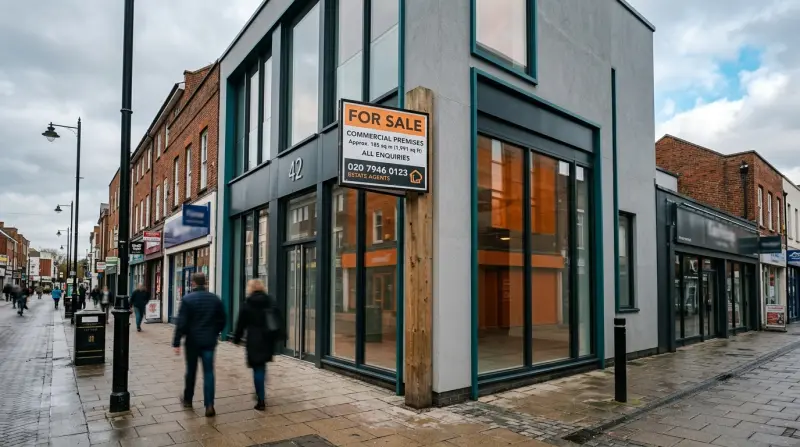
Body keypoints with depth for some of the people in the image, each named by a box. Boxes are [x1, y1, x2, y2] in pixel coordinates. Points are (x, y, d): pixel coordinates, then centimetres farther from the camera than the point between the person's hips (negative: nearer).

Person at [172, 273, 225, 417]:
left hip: (192, 341, -1)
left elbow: (181, 323, -11)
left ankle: (188, 400, 31)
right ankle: (209, 405, -7)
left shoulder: (187, 299, -8)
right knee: (208, 372, 2)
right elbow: (222, 320, 8)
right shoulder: (215, 299, 3)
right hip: (209, 341, 1)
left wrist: (176, 342, -7)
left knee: (191, 371, 15)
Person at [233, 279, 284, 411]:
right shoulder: (271, 301, 7)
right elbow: (279, 320, 8)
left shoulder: (247, 304, -4)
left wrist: (237, 339, 12)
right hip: (269, 340, 4)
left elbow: (241, 324, 0)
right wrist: (279, 336, 14)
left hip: (255, 341, -4)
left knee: (258, 369, 0)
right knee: (262, 365, 21)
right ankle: (260, 393, 24)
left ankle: (261, 401, 1)